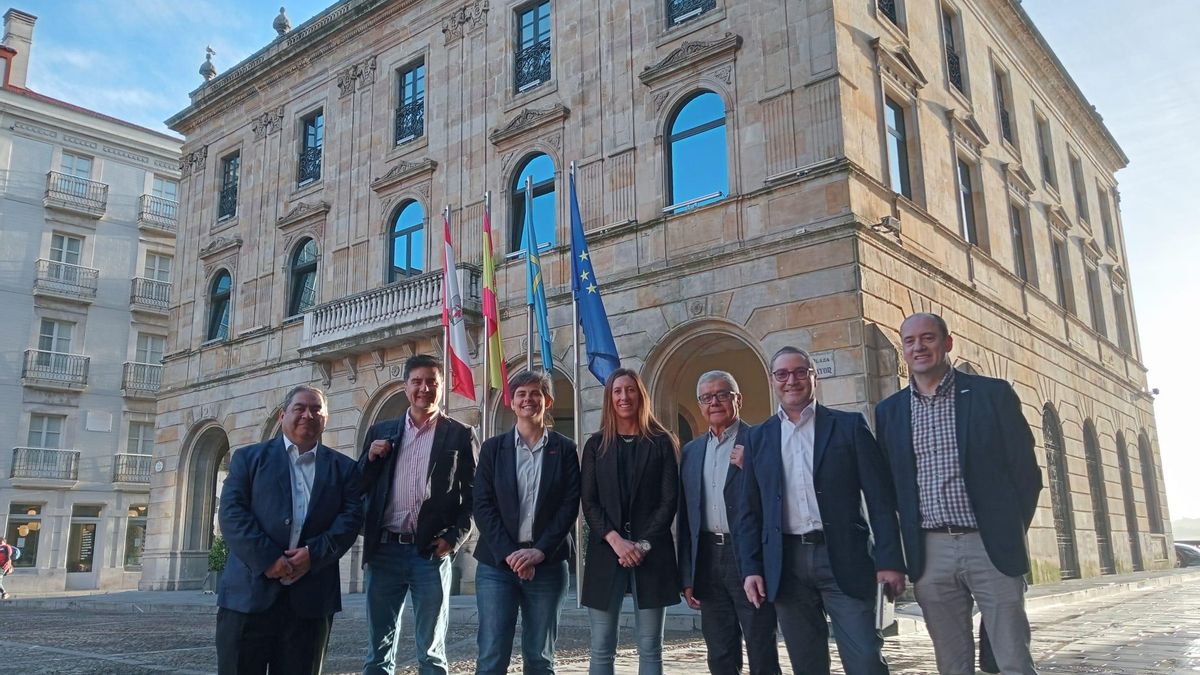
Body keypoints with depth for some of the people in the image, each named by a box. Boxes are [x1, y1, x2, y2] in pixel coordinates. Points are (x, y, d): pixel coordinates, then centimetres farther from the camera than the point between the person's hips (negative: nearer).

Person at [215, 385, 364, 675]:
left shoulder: (344, 468, 14)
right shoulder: (249, 458, 10)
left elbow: (351, 517, 2)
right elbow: (232, 513, -2)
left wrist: (314, 553, -14)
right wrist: (267, 559, -14)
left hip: (311, 597, 1)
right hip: (250, 591, -1)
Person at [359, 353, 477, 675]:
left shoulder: (460, 435, 3)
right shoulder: (381, 432, 11)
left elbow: (473, 496, 1)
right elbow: (359, 489, 12)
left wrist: (454, 538, -10)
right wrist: (371, 458, -5)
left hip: (431, 552, -3)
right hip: (383, 550, 3)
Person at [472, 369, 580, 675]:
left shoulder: (564, 449, 6)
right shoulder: (493, 447, 7)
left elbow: (570, 505, -2)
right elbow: (483, 505, 0)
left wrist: (540, 551, -13)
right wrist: (508, 553, -11)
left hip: (547, 564, 0)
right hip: (497, 563, 0)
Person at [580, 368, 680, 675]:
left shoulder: (662, 442, 6)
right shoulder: (596, 444, 10)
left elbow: (669, 500, 0)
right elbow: (588, 502, 3)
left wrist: (643, 544, -10)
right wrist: (616, 540, -11)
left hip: (651, 553, -1)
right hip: (606, 551, 1)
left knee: (650, 648, 3)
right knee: (601, 649, 2)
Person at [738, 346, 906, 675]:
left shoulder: (849, 425, 3)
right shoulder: (759, 437, 10)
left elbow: (880, 498, -1)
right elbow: (749, 510, 10)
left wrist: (889, 560, -8)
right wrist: (751, 569, 2)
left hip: (843, 558, -2)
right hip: (786, 564, 2)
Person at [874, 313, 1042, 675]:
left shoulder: (993, 393, 0)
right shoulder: (888, 411, 8)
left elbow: (1025, 469, 2)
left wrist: (1010, 533, 1)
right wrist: (895, 555, 5)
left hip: (991, 545, -2)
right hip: (929, 553, 2)